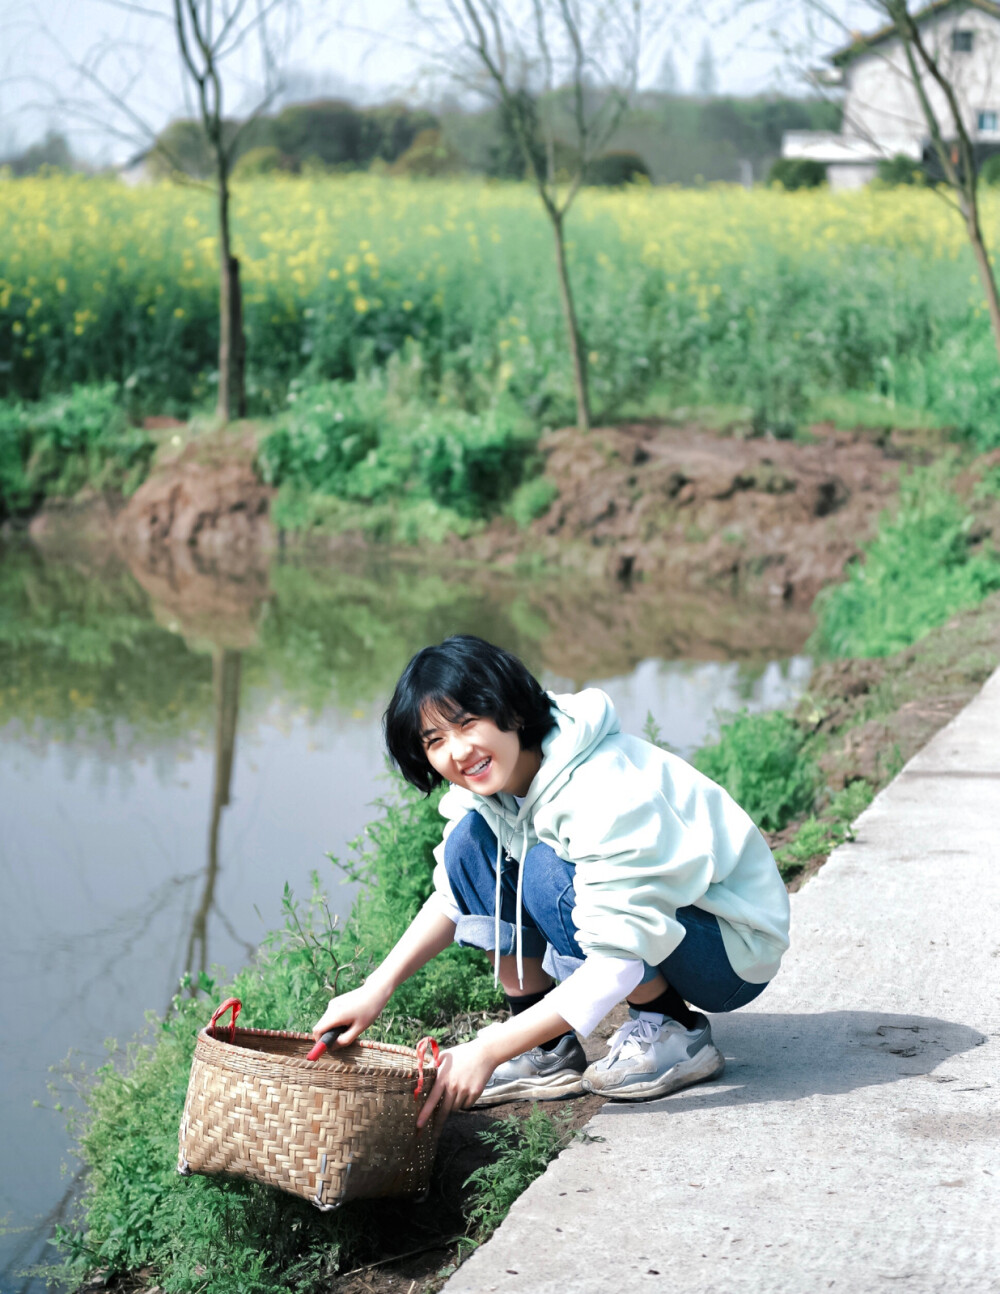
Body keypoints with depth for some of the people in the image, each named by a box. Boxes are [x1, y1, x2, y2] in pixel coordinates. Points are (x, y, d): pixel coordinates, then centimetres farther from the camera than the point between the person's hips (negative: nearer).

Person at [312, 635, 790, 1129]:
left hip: (734, 951, -8)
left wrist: (489, 1051, -35)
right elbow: (454, 898, 6)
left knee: (546, 873, -30)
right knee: (470, 843, -8)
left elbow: (618, 964, -34)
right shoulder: (490, 786, -7)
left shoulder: (604, 792, -31)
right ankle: (549, 1053, -3)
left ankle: (676, 1032, -10)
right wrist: (376, 989, -9)